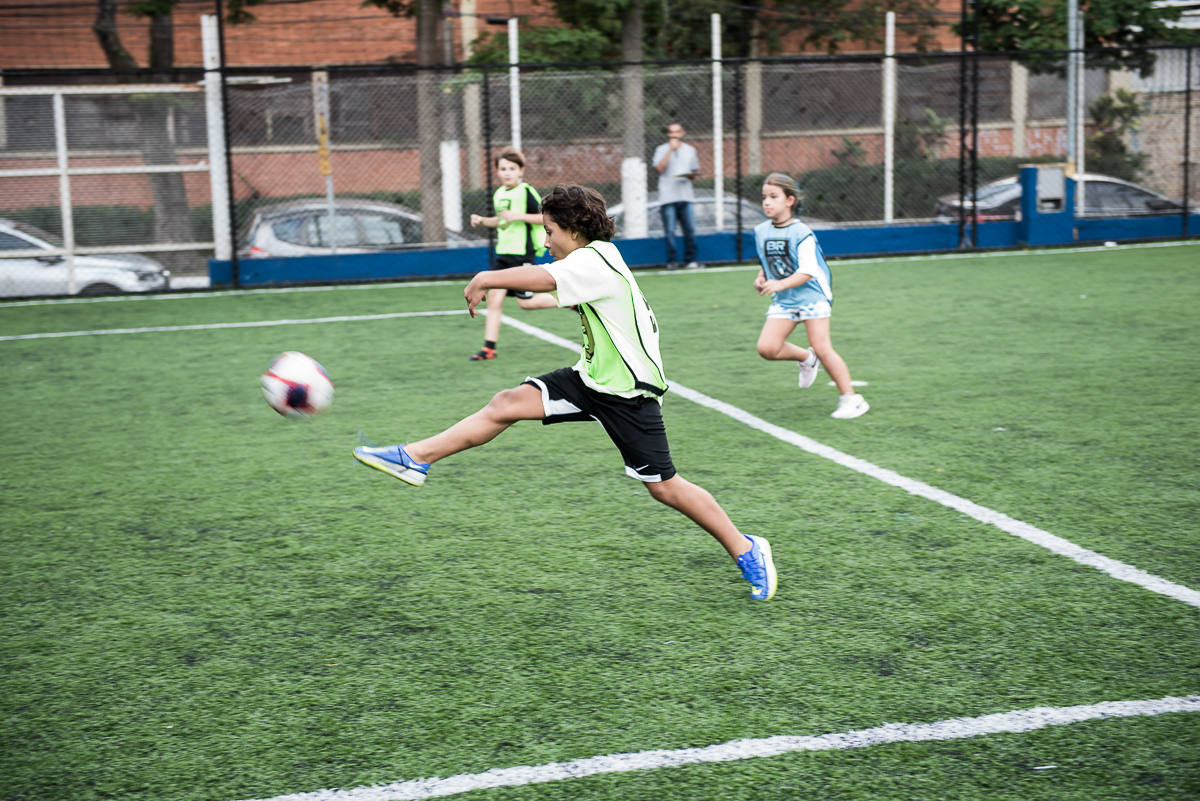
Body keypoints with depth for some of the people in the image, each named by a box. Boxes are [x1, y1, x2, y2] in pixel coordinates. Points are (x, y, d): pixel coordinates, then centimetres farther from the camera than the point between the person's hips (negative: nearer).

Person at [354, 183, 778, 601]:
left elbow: (542, 278, -36)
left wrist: (485, 279, -25)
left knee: (663, 486, -2)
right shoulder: (597, 258, 7)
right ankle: (415, 458, -3)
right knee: (508, 402, -5)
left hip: (628, 394, -9)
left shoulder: (594, 259, -21)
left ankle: (746, 550, 14)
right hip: (592, 379, 9)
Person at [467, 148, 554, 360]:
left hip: (522, 253, -7)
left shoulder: (526, 192, -11)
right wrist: (482, 221, 11)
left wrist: (519, 216, -22)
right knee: (494, 298, 0)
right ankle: (489, 348, 2)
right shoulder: (498, 194, 12)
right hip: (503, 253, 7)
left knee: (525, 302, -5)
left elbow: (546, 217, -15)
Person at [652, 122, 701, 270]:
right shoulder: (662, 150, 5)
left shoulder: (690, 150, 17)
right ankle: (671, 261, 3)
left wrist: (692, 175, -3)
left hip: (686, 196, 3)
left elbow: (694, 175, 22)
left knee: (690, 229, -3)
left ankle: (690, 259, 6)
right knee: (669, 231, -5)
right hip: (668, 196, -3)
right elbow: (660, 168, -12)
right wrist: (671, 149, -12)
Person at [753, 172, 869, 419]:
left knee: (822, 348, -11)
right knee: (766, 348, -9)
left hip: (812, 295, -6)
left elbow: (807, 272, -21)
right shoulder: (761, 231, 5)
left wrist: (780, 284, -33)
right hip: (783, 300, 6)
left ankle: (851, 398, 2)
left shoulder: (801, 233, -15)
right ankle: (806, 358, 20)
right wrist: (761, 277, 2)